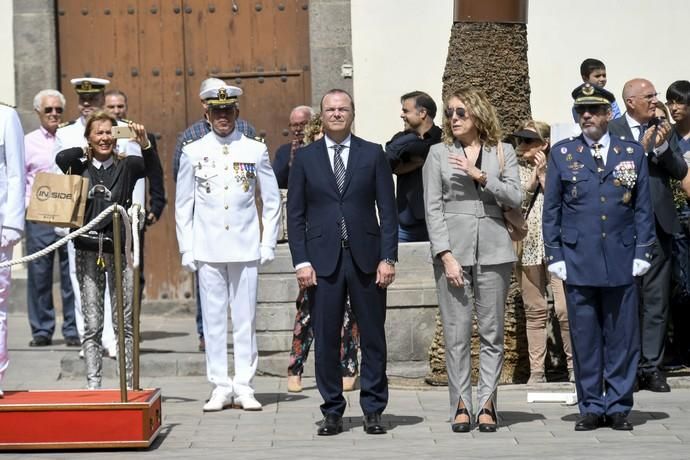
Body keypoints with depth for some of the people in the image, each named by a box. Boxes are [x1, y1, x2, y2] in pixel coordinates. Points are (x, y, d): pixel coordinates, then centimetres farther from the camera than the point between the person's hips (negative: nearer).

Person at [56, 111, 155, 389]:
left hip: (120, 250, -1)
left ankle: (128, 386, 8)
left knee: (124, 324, 3)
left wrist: (145, 144, -33)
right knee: (92, 325, 3)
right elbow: (61, 158, -13)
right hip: (88, 251, 1)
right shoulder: (81, 167, 8)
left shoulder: (126, 166, 6)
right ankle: (93, 385, 7)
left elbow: (149, 165, -14)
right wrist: (87, 151, 2)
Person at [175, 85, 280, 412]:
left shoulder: (256, 150, 4)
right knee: (213, 318, 2)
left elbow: (272, 201, 8)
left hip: (245, 248, 0)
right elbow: (183, 205, 8)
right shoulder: (192, 152, 5)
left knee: (245, 318, 2)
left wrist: (268, 245, 2)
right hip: (207, 250, 0)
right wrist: (186, 249, 2)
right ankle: (220, 387, 9)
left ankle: (244, 387, 9)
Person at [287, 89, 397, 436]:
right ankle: (332, 412, 11)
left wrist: (388, 258, -4)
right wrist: (301, 262, -4)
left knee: (373, 338, 3)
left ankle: (373, 411, 13)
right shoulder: (305, 158, 7)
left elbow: (388, 210, 4)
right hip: (322, 261, 0)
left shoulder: (373, 154, 6)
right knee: (326, 341, 2)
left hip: (366, 258, 0)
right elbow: (295, 215, 5)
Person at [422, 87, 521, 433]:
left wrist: (481, 176, -12)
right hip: (453, 249, -1)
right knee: (456, 333, -2)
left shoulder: (502, 152, 10)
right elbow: (433, 208, 2)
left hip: (493, 250, 1)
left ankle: (487, 403, 7)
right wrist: (445, 254, -8)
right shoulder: (439, 154, 8)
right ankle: (461, 404, 4)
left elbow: (515, 198, 0)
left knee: (492, 333, 2)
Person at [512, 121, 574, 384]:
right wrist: (532, 178, -7)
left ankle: (573, 365, 6)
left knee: (564, 309, -9)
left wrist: (543, 174, -6)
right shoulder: (517, 172, 8)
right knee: (535, 312, 5)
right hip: (528, 248, 2)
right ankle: (536, 371, 10)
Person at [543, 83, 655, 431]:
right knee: (585, 338, 3)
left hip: (622, 261, 0)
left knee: (622, 337, 4)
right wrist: (555, 256, 1)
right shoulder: (562, 154, 7)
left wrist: (642, 253, 2)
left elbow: (643, 208, 9)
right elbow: (551, 210, 7)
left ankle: (618, 406, 14)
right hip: (578, 262, 0)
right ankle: (591, 407, 13)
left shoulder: (633, 153, 8)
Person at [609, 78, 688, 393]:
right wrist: (641, 149, -16)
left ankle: (651, 367, 9)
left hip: (659, 222, 4)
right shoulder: (612, 131, -3)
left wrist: (662, 146, -9)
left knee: (657, 298, 5)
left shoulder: (662, 129, 11)